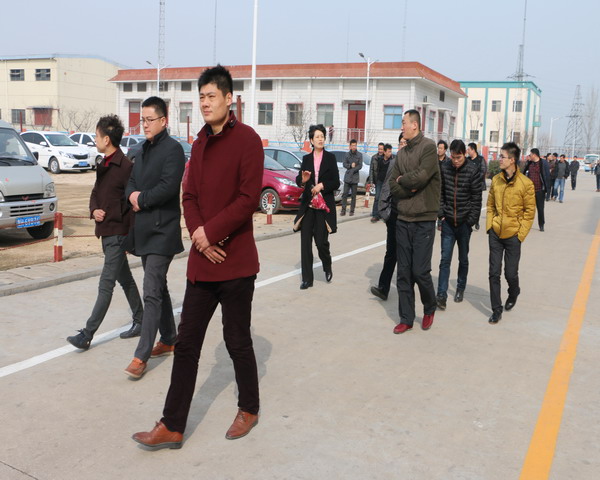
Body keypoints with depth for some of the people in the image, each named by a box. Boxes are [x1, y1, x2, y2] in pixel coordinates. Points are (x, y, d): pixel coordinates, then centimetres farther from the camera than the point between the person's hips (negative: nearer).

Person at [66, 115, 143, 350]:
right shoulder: (103, 165, 12)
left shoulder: (126, 167, -15)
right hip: (106, 232, 9)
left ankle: (87, 334, -3)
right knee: (125, 279, 17)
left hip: (118, 234, -9)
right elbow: (95, 193, 20)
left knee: (106, 284, -5)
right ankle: (140, 322, 28)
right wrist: (94, 210, -2)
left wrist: (129, 237, -16)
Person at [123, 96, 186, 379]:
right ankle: (168, 339, 31)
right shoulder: (145, 149, 17)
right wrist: (132, 195, -5)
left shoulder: (172, 149, -10)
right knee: (159, 288, 17)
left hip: (162, 230, -9)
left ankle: (142, 355, -9)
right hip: (144, 228, 9)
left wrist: (141, 199, -10)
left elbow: (168, 187, -21)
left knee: (152, 293, -11)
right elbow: (131, 181, 16)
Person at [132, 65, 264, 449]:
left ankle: (249, 410, 31)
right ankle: (172, 426, 18)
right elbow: (190, 196, 10)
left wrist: (211, 232, -16)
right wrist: (198, 235, -7)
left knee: (237, 341, 8)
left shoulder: (246, 139, -9)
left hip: (235, 262, -6)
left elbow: (249, 198, -16)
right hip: (202, 260, 7)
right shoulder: (200, 143, 13)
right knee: (187, 343, 8)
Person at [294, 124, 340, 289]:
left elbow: (336, 183, 0)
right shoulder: (306, 158, 10)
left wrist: (322, 185, -16)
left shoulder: (330, 158, 3)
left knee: (321, 241, -6)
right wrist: (303, 180, -14)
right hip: (308, 205, 3)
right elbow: (299, 180, 8)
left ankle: (327, 267, 24)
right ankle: (307, 278, 7)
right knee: (305, 242, -1)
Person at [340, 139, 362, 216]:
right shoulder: (347, 154, 8)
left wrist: (353, 170, -13)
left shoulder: (359, 155, 2)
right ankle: (343, 210, 0)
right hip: (347, 177, 1)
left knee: (353, 195, 3)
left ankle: (352, 211, 9)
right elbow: (344, 164, 4)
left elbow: (360, 166, -3)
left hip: (355, 178, -1)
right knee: (345, 194, -3)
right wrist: (351, 165, -13)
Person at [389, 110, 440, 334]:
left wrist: (402, 180, -3)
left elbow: (420, 177, -20)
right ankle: (406, 319, 16)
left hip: (423, 220, -6)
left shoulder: (428, 147, -7)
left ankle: (430, 308, 23)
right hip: (403, 219, 6)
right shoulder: (402, 152, 13)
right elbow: (392, 184, 5)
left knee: (420, 271, -4)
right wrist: (409, 189, -12)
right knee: (404, 272, 7)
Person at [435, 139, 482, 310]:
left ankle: (460, 289, 31)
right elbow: (440, 193, 8)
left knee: (463, 259, 13)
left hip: (464, 223, -1)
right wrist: (441, 214, 1)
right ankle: (441, 295, -4)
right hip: (448, 222, 2)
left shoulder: (473, 171, -8)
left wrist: (471, 221, -9)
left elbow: (476, 199, -7)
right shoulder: (444, 168, 1)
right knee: (445, 259, -3)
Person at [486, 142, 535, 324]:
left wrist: (521, 234, -9)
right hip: (495, 233, 3)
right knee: (494, 273, 2)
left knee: (511, 273, 7)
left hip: (513, 234, -3)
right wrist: (490, 225, 1)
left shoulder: (526, 184, -10)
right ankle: (496, 310, 13)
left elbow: (529, 212, -5)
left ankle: (513, 294, 40)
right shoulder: (495, 180, 3)